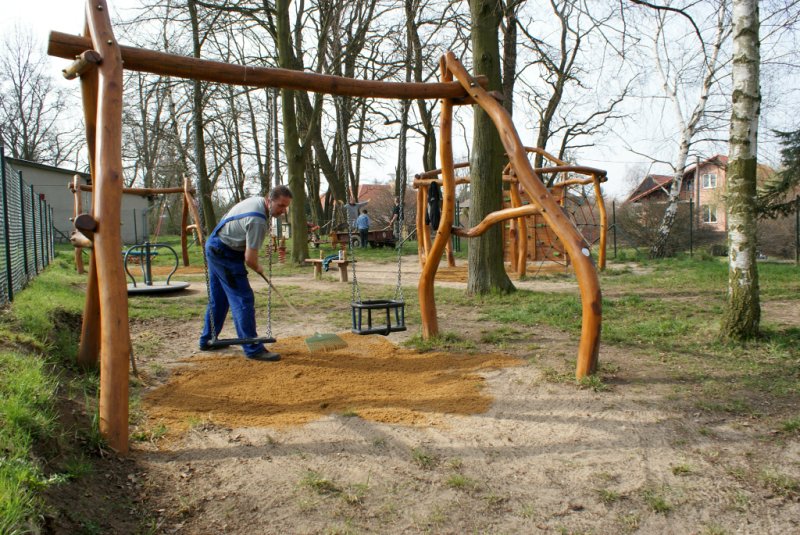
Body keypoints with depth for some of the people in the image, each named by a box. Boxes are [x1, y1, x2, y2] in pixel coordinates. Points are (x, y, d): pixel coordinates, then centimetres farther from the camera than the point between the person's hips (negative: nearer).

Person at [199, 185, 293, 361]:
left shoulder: (256, 200, 2)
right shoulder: (258, 221, -27)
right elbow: (250, 260, -26)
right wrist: (258, 269, -2)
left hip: (214, 247, 10)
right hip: (225, 254, -10)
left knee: (218, 299, 19)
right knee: (243, 300, -10)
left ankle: (207, 340, 31)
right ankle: (253, 349, -9)